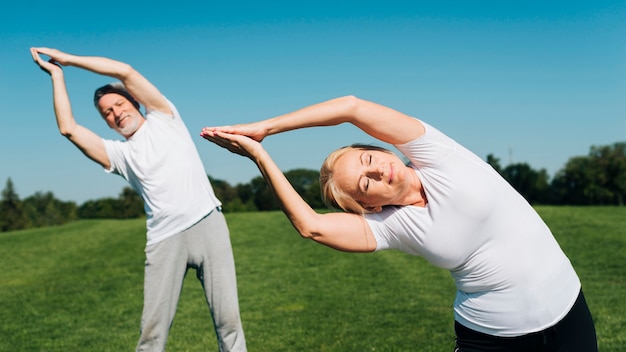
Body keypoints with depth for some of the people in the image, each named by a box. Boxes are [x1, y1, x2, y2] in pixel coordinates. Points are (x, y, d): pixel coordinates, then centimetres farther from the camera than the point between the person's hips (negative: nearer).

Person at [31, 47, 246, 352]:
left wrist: (67, 58, 9)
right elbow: (69, 128, 5)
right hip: (165, 240, 2)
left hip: (208, 225, -2)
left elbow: (126, 72, 3)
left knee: (227, 317, -2)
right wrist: (57, 74, 13)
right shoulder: (118, 153, 16)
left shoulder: (163, 118, 13)